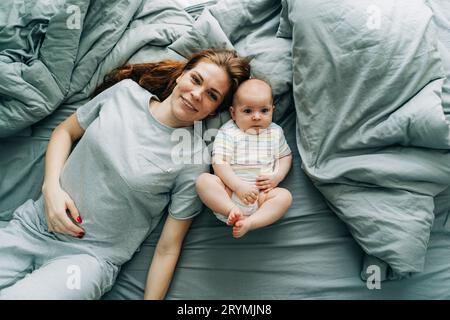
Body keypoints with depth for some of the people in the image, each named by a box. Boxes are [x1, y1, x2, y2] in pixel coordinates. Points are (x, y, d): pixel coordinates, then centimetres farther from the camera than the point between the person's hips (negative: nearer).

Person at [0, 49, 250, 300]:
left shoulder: (194, 163, -14)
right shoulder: (125, 91, -2)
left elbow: (168, 249, -9)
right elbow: (65, 131, 9)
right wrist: (51, 187, -6)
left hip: (90, 257, -3)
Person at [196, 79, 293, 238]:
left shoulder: (275, 132, 11)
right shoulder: (228, 132, -2)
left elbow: (285, 156, 20)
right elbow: (219, 163, -10)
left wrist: (277, 176, -2)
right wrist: (239, 185, -23)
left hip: (262, 194, 3)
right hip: (229, 190, -2)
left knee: (285, 196, -23)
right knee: (203, 180, -25)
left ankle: (249, 223, -35)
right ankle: (233, 211, -35)